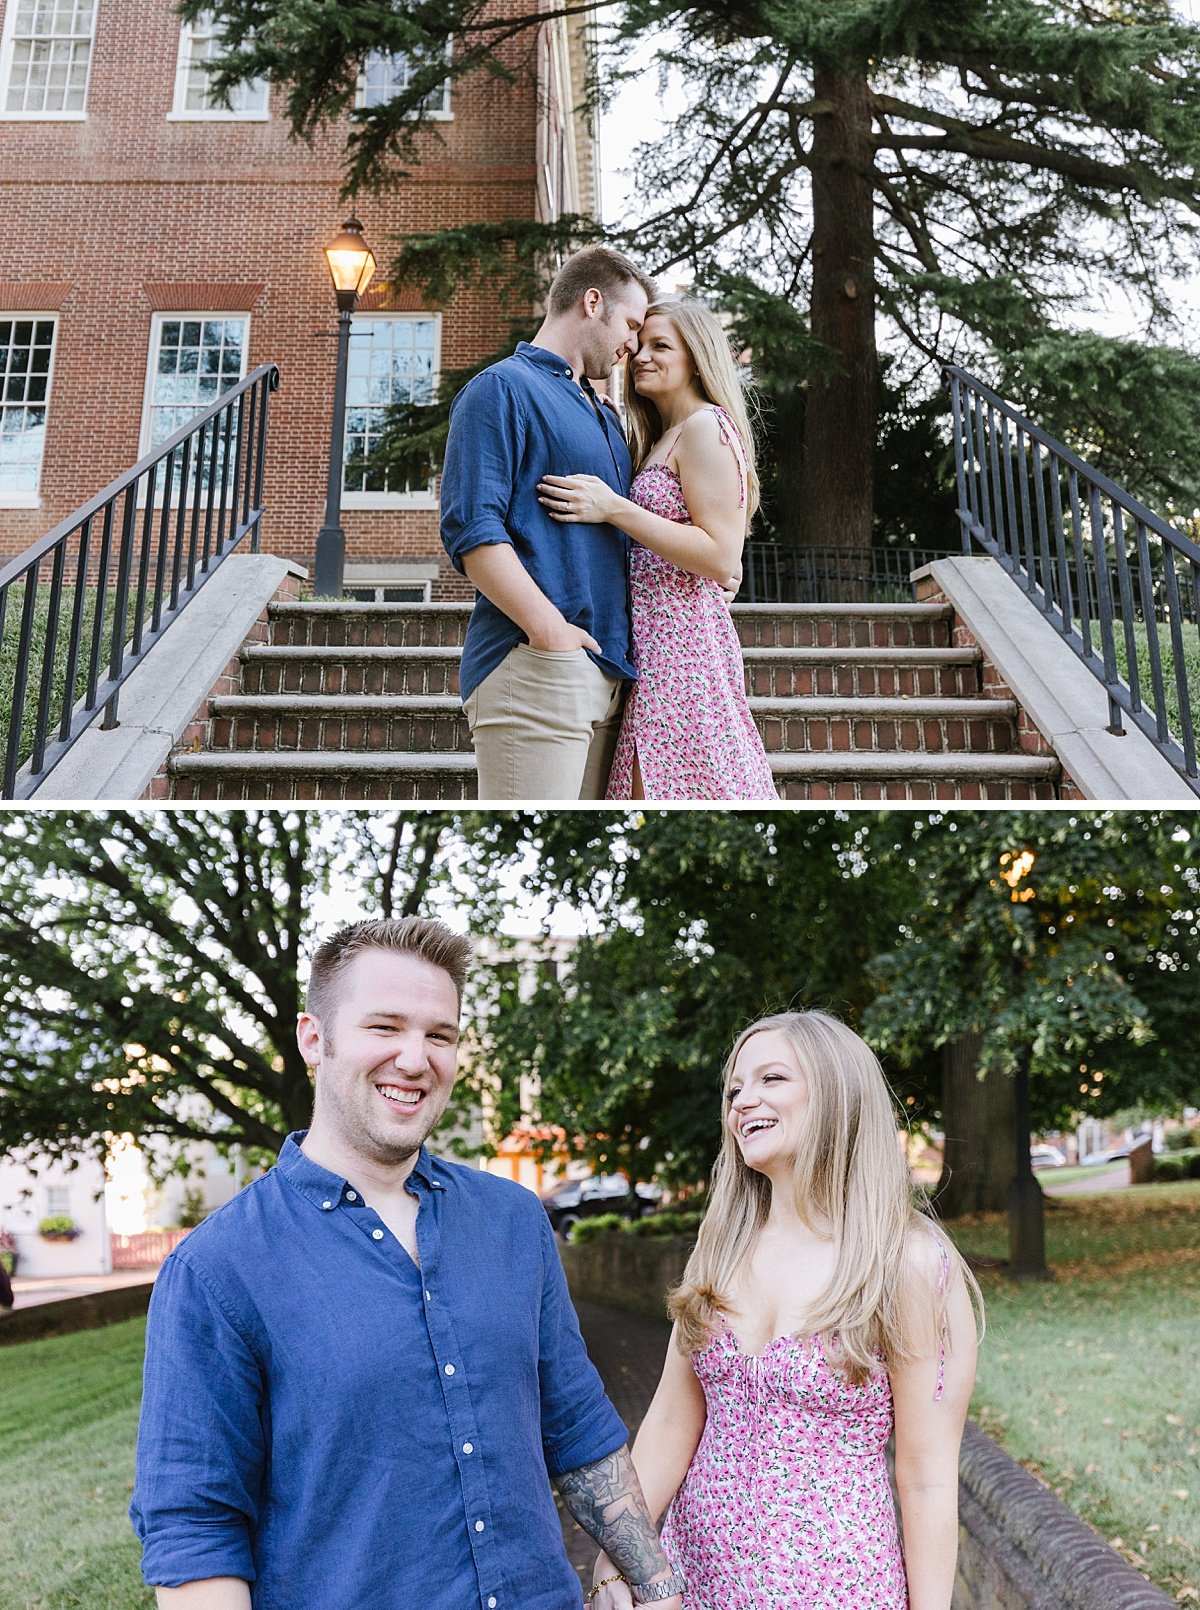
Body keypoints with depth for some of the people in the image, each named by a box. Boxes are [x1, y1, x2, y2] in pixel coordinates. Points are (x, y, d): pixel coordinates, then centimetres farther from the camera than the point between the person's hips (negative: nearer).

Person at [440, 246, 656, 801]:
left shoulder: (605, 417, 26)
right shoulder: (503, 388, 0)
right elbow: (472, 529, -12)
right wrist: (552, 631, -20)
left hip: (609, 668, 9)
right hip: (535, 666, -8)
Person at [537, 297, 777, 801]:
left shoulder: (705, 425, -6)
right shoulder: (662, 438, 23)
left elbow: (721, 558, -16)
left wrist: (613, 508, -17)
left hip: (682, 642, -9)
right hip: (656, 644, 9)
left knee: (672, 786, -10)